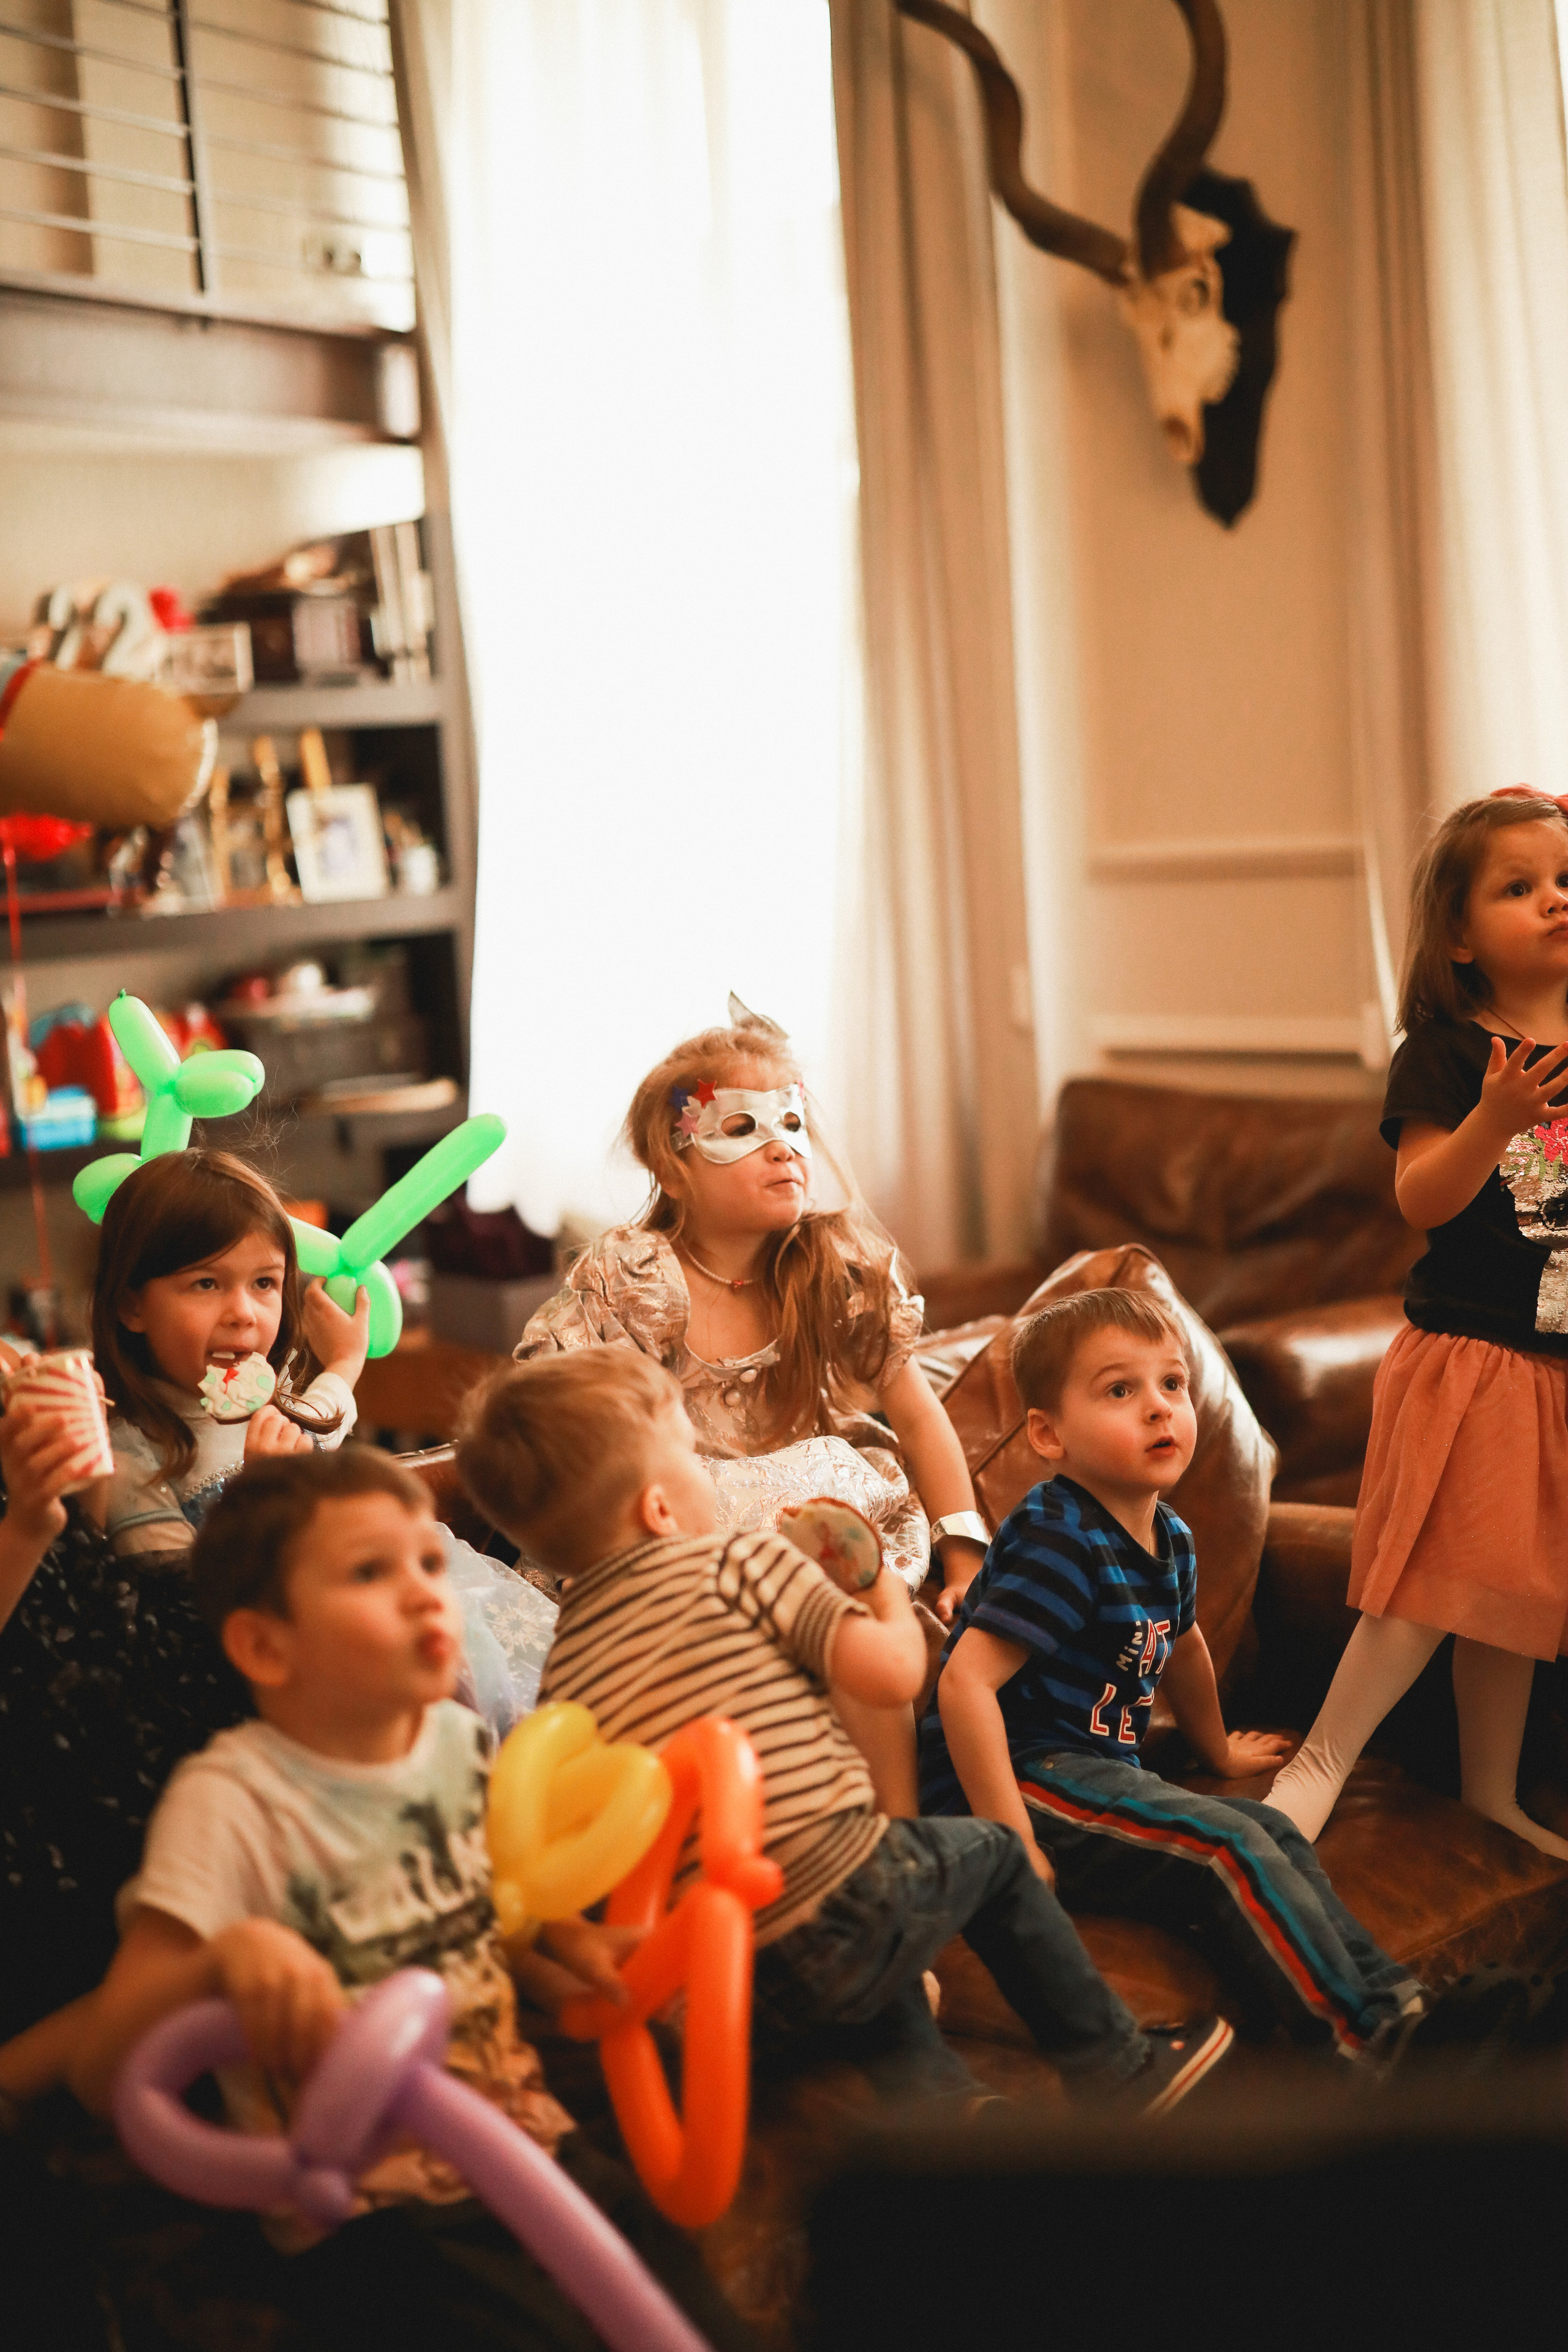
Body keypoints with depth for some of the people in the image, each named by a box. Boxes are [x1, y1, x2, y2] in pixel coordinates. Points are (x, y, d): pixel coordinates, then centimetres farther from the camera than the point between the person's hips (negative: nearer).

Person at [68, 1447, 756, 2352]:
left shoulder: (462, 1742, 3)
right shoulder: (231, 1804, -15)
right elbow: (102, 2075, -19)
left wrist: (574, 1946, 3)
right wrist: (226, 1955, -37)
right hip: (370, 2223, -5)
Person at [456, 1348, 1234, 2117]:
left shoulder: (561, 1673, 7)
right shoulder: (738, 1560, -8)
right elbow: (892, 1675, -12)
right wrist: (893, 1601, 9)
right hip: (845, 1898, -5)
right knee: (992, 1852, 24)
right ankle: (1115, 2065, 34)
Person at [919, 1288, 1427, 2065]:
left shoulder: (1168, 1538, 9)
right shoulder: (1059, 1543, -22)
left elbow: (1179, 1644, 32)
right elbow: (965, 1683, -29)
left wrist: (1216, 1750, 49)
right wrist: (1010, 1844, -29)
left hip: (1099, 1773, 10)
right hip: (1024, 1780, -10)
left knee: (1276, 1836, 2)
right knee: (1228, 1848, -20)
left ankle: (1394, 2002, 6)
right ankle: (1365, 2038, -13)